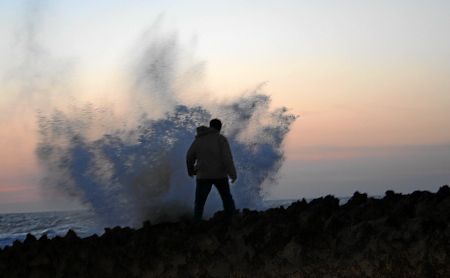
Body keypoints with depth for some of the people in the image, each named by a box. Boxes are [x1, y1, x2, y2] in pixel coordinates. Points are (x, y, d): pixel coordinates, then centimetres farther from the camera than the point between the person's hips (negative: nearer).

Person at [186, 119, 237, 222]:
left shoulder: (198, 139, 8)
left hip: (203, 176, 1)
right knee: (227, 199, 15)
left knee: (199, 203, 6)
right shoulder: (221, 139, -3)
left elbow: (189, 157, 10)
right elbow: (227, 158, -13)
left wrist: (190, 170, 27)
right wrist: (233, 174, -11)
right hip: (220, 175, -1)